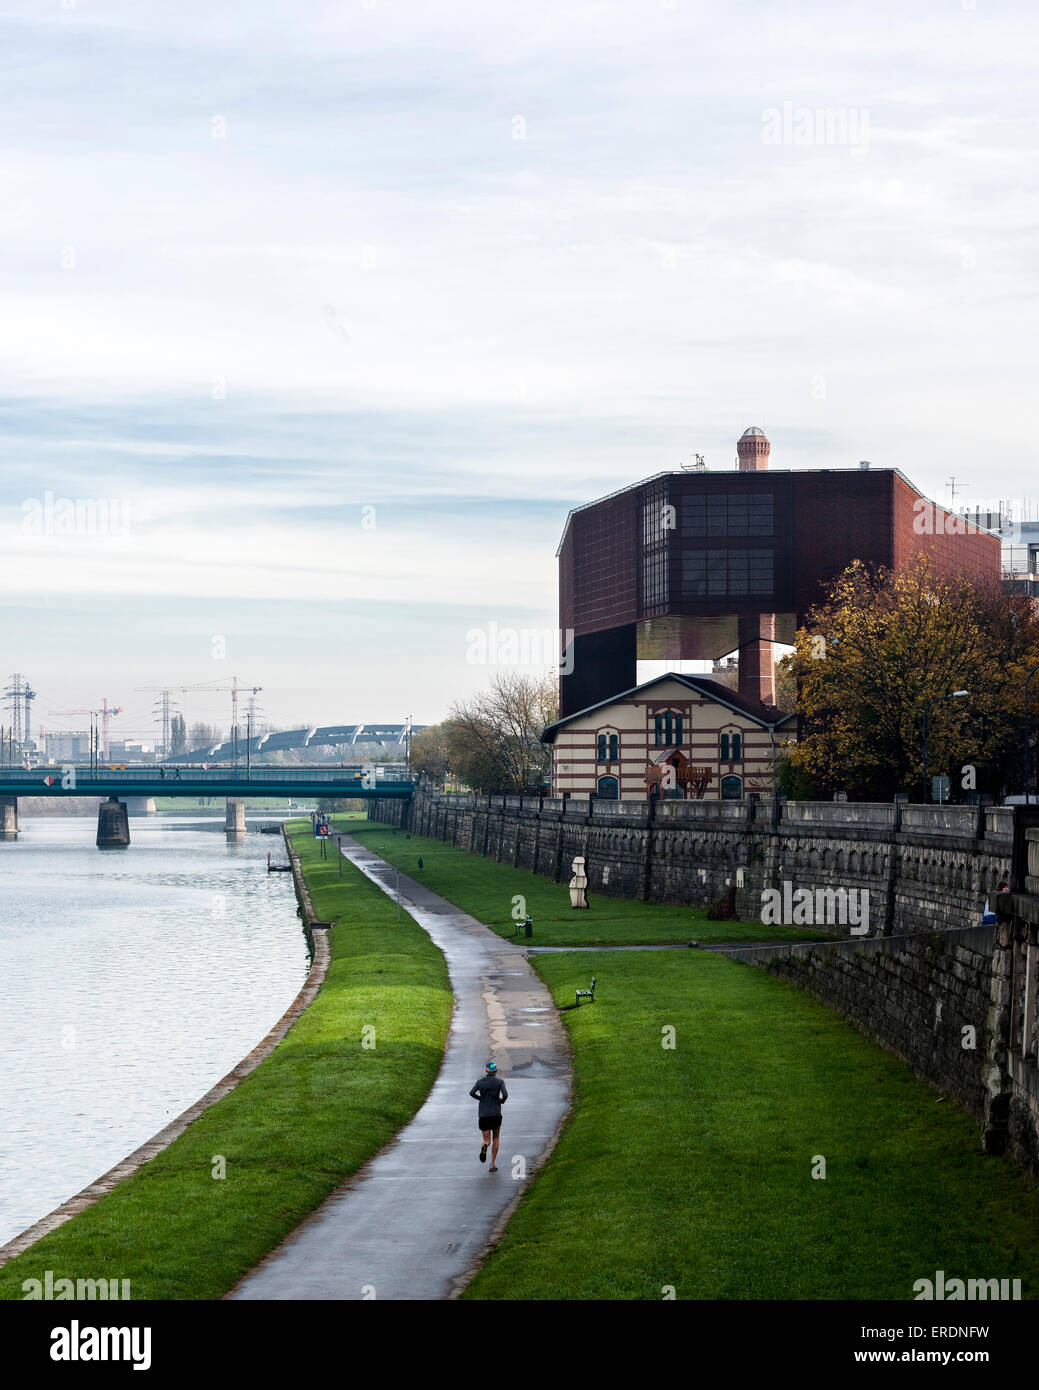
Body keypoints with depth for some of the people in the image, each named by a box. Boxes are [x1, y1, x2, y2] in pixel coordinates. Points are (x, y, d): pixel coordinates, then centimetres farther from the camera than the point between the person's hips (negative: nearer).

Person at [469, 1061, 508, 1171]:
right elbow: (505, 1095, -15)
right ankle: (493, 1164, 9)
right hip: (495, 1113, -1)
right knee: (495, 1138, 18)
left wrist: (481, 1099, 9)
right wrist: (502, 1100, 7)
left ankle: (484, 1147, -34)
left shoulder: (480, 1081, 6)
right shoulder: (499, 1081, -2)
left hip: (483, 1114, 1)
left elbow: (472, 1093, -8)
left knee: (487, 1140, 5)